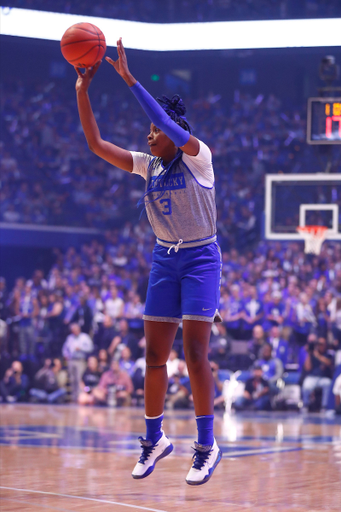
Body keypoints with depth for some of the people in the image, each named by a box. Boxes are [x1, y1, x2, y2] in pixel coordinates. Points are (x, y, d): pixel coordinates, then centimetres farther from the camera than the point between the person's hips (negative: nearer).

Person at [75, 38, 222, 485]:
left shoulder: (197, 157, -11)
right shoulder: (148, 165, 6)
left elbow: (168, 123, -30)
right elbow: (97, 144, 1)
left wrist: (129, 79, -32)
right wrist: (82, 91, -8)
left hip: (201, 258, -6)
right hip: (165, 259, 6)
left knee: (195, 353, -11)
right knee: (154, 354, 4)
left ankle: (207, 445, -4)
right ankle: (155, 439, 16)